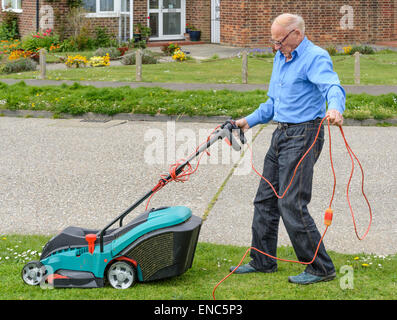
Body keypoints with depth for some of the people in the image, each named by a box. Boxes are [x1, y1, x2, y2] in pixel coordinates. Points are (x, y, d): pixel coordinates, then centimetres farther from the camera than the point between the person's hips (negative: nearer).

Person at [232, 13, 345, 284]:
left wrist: (335, 108, -53)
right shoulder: (280, 59, 17)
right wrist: (249, 121, 20)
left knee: (292, 203, -13)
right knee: (266, 199, 12)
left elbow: (332, 87, -32)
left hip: (303, 136, -9)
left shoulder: (315, 57, -13)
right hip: (281, 134, 10)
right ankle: (262, 261, 24)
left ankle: (320, 268, -4)